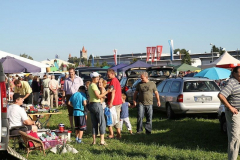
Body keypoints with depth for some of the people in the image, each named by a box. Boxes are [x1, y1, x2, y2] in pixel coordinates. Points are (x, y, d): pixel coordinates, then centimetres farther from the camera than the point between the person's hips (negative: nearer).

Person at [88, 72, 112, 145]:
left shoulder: (90, 86, 14)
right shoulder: (94, 85, -14)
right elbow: (98, 96, -17)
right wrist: (107, 91, -15)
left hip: (91, 105, 9)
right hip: (96, 104, -9)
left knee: (94, 123, 10)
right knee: (102, 123, -3)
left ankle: (94, 140, 11)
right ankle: (102, 141, -4)